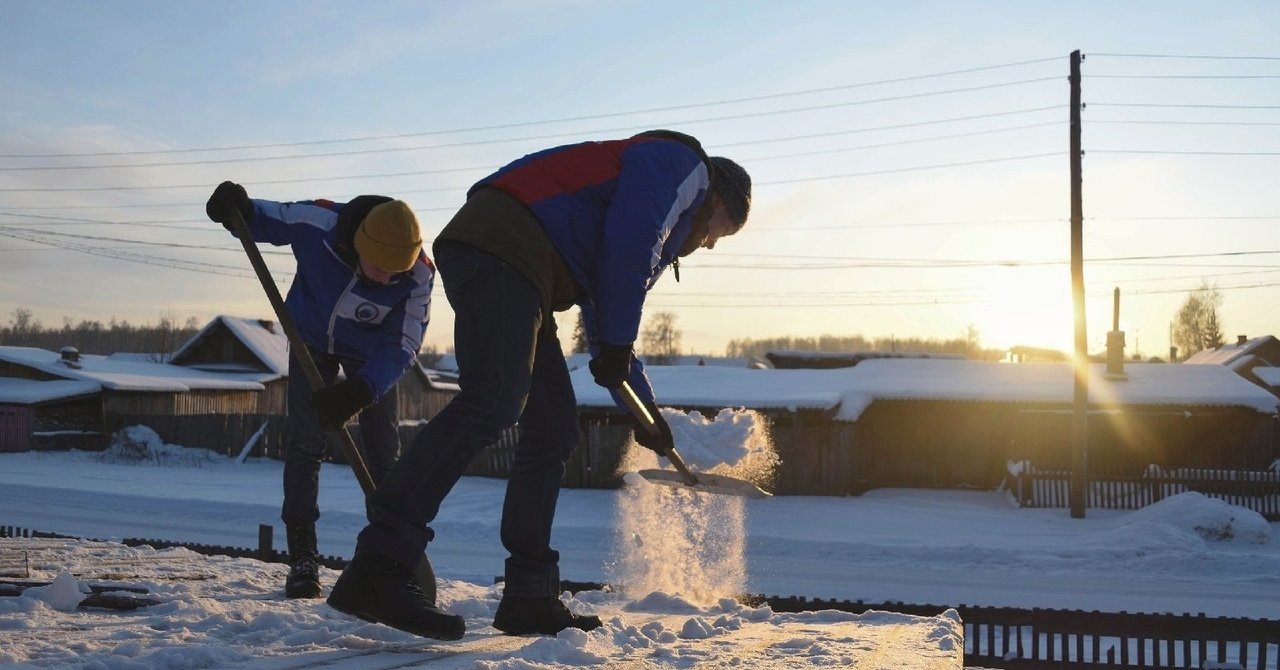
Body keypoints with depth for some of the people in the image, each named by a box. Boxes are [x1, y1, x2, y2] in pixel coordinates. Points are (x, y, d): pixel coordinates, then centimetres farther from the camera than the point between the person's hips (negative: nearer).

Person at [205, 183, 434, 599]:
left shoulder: (418, 275, -35)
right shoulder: (318, 223, -35)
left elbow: (400, 347, -31)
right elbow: (263, 220, -15)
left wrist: (359, 392, -46)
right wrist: (235, 210, -37)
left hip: (371, 354, 0)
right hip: (311, 338, 0)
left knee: (383, 451, -2)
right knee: (304, 443, -8)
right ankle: (302, 557, -3)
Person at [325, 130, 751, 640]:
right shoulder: (683, 165, 8)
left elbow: (604, 325, 39)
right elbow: (627, 244, -10)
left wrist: (646, 409, 43)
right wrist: (618, 345, -3)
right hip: (498, 248, -10)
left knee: (552, 427, 8)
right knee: (491, 402, -24)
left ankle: (529, 599, 9)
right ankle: (377, 570, -31)